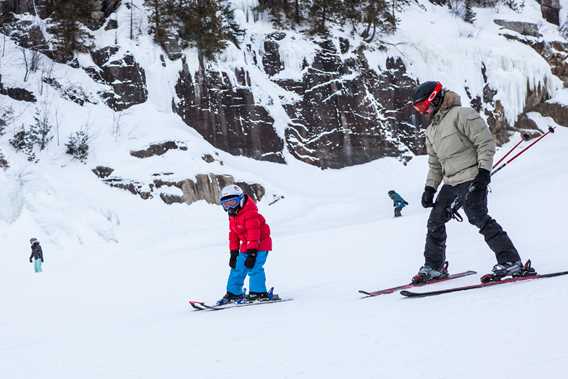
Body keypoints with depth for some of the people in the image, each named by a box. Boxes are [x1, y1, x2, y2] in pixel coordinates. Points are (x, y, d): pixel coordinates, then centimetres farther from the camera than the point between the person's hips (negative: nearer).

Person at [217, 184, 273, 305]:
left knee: (253, 268, -23)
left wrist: (252, 253, -32)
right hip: (246, 247, 10)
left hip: (260, 246, -10)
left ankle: (259, 293, -18)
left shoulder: (250, 214, -22)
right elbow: (233, 236, 17)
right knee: (237, 268, 10)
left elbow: (254, 235, -28)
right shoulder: (233, 217, 10)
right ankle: (233, 293, 20)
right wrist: (233, 253, 13)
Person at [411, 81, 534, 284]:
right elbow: (434, 164, 25)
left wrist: (484, 171, -19)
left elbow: (486, 142, -12)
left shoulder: (462, 115, -8)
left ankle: (511, 261, -18)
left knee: (478, 217, -20)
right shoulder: (431, 131, 19)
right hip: (450, 183, 9)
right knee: (435, 222, 8)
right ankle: (434, 267, 21)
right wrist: (429, 188, 14)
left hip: (471, 179, -9)